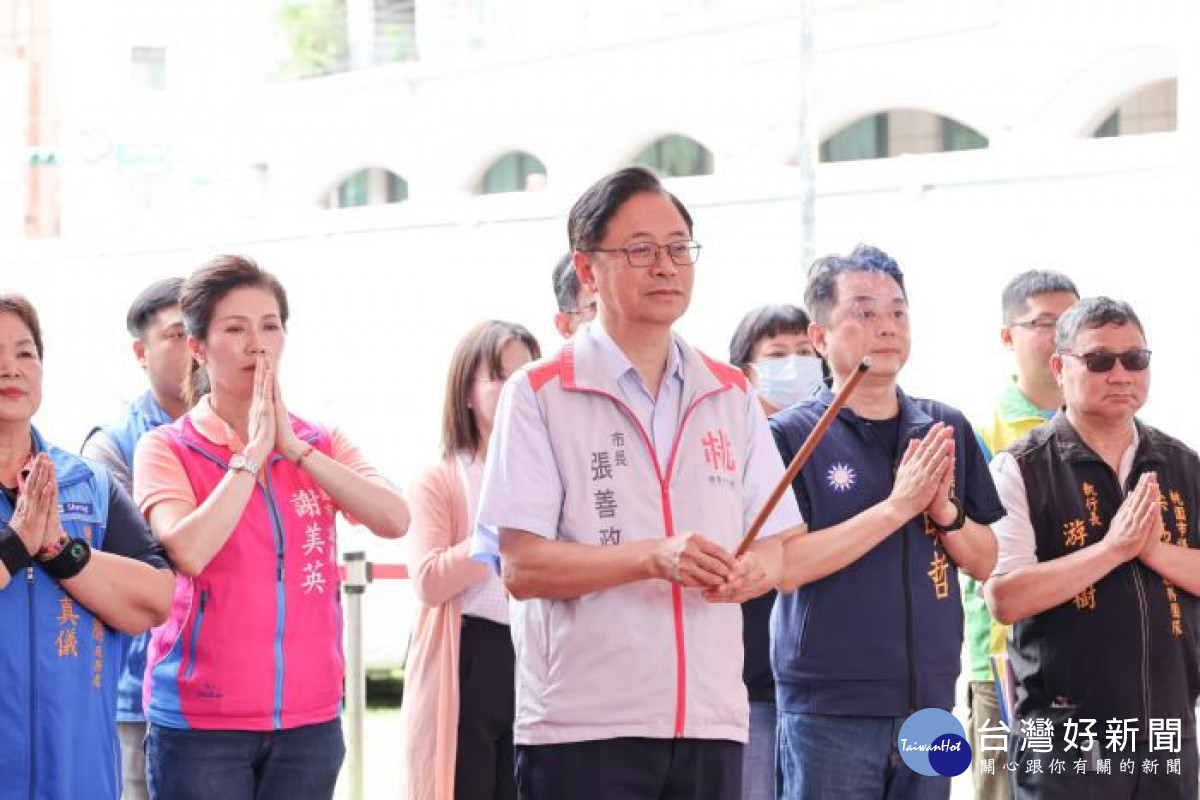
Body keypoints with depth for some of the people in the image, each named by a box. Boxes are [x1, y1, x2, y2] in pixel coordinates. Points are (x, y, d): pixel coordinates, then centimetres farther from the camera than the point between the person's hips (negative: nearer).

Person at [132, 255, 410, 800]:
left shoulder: (321, 445, 9)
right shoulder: (167, 448, -2)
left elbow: (395, 521, -8)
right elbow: (187, 551, -19)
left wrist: (294, 447, -11)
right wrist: (253, 452, -13)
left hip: (309, 718, 3)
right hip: (201, 720, -3)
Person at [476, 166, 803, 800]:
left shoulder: (731, 396, 15)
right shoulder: (540, 394, 0)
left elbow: (774, 548, 15)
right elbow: (522, 565, -10)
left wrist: (752, 571, -10)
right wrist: (654, 558, -22)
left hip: (712, 723, 5)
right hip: (581, 726, -4)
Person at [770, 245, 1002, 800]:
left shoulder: (947, 431, 11)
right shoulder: (790, 436, -4)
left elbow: (985, 562, 12)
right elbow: (785, 566, -14)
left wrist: (945, 512, -9)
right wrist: (897, 506, -18)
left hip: (930, 702, 5)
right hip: (829, 709, -5)